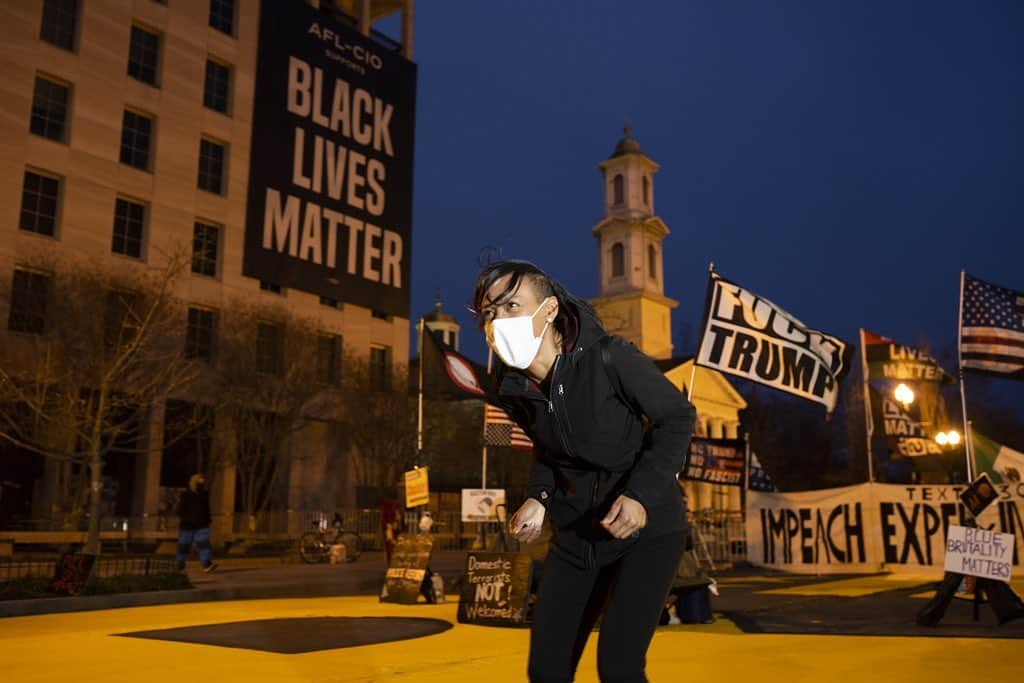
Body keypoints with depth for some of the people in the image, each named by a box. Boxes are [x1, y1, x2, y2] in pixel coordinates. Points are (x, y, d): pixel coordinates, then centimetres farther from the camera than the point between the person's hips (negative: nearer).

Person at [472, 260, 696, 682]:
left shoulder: (608, 358, -23)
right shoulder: (511, 390, -6)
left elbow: (677, 416, -13)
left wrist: (642, 494, -24)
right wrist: (539, 498, -5)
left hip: (646, 527, -5)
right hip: (575, 535, 5)